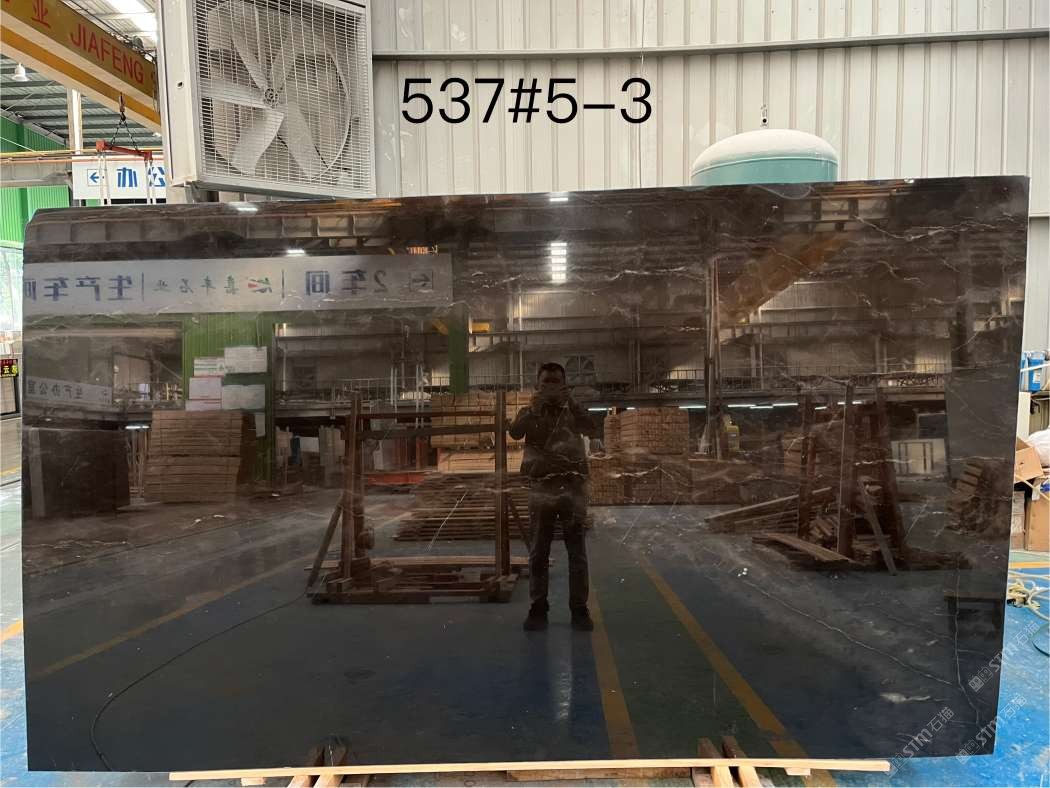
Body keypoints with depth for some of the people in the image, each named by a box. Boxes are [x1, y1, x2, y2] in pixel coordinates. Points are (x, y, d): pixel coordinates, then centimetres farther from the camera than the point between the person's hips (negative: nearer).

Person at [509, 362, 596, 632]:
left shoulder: (573, 412, 8)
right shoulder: (529, 413, 7)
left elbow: (590, 429, -12)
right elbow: (515, 433, -14)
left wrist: (570, 401, -20)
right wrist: (536, 405, -22)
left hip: (572, 488, 0)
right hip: (541, 489, 0)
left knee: (577, 552, 4)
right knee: (539, 553, 6)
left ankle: (579, 609, 14)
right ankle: (538, 609, 16)